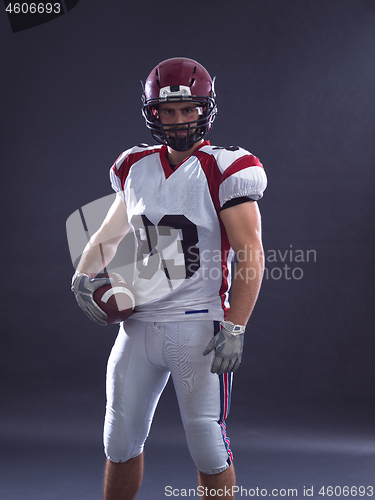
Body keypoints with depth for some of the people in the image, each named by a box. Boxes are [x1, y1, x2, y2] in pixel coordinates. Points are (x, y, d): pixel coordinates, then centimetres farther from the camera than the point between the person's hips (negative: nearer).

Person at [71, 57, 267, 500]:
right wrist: (84, 275, 5)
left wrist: (234, 328, -19)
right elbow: (109, 235, 24)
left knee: (208, 448, -1)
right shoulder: (136, 168, 10)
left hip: (198, 325, -5)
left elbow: (250, 254, -12)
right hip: (138, 324, 6)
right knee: (121, 441, 13)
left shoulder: (224, 171, -8)